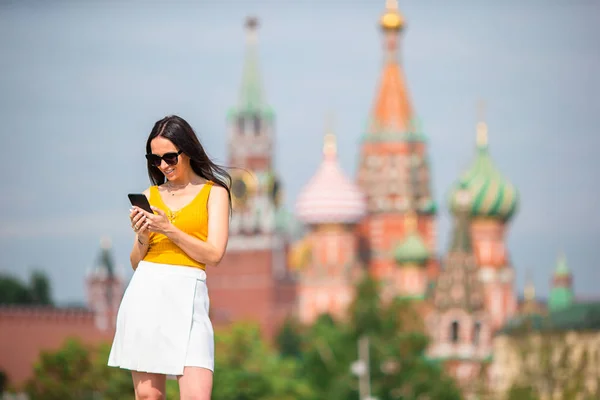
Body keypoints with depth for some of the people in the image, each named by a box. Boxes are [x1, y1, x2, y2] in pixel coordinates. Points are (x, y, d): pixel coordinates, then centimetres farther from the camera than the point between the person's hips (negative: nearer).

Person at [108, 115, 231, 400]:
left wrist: (169, 229, -10)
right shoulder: (150, 196, 16)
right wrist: (142, 236, -4)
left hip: (186, 293, -3)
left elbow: (214, 254, -3)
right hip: (144, 292, 3)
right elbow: (136, 262, 17)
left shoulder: (214, 192, 7)